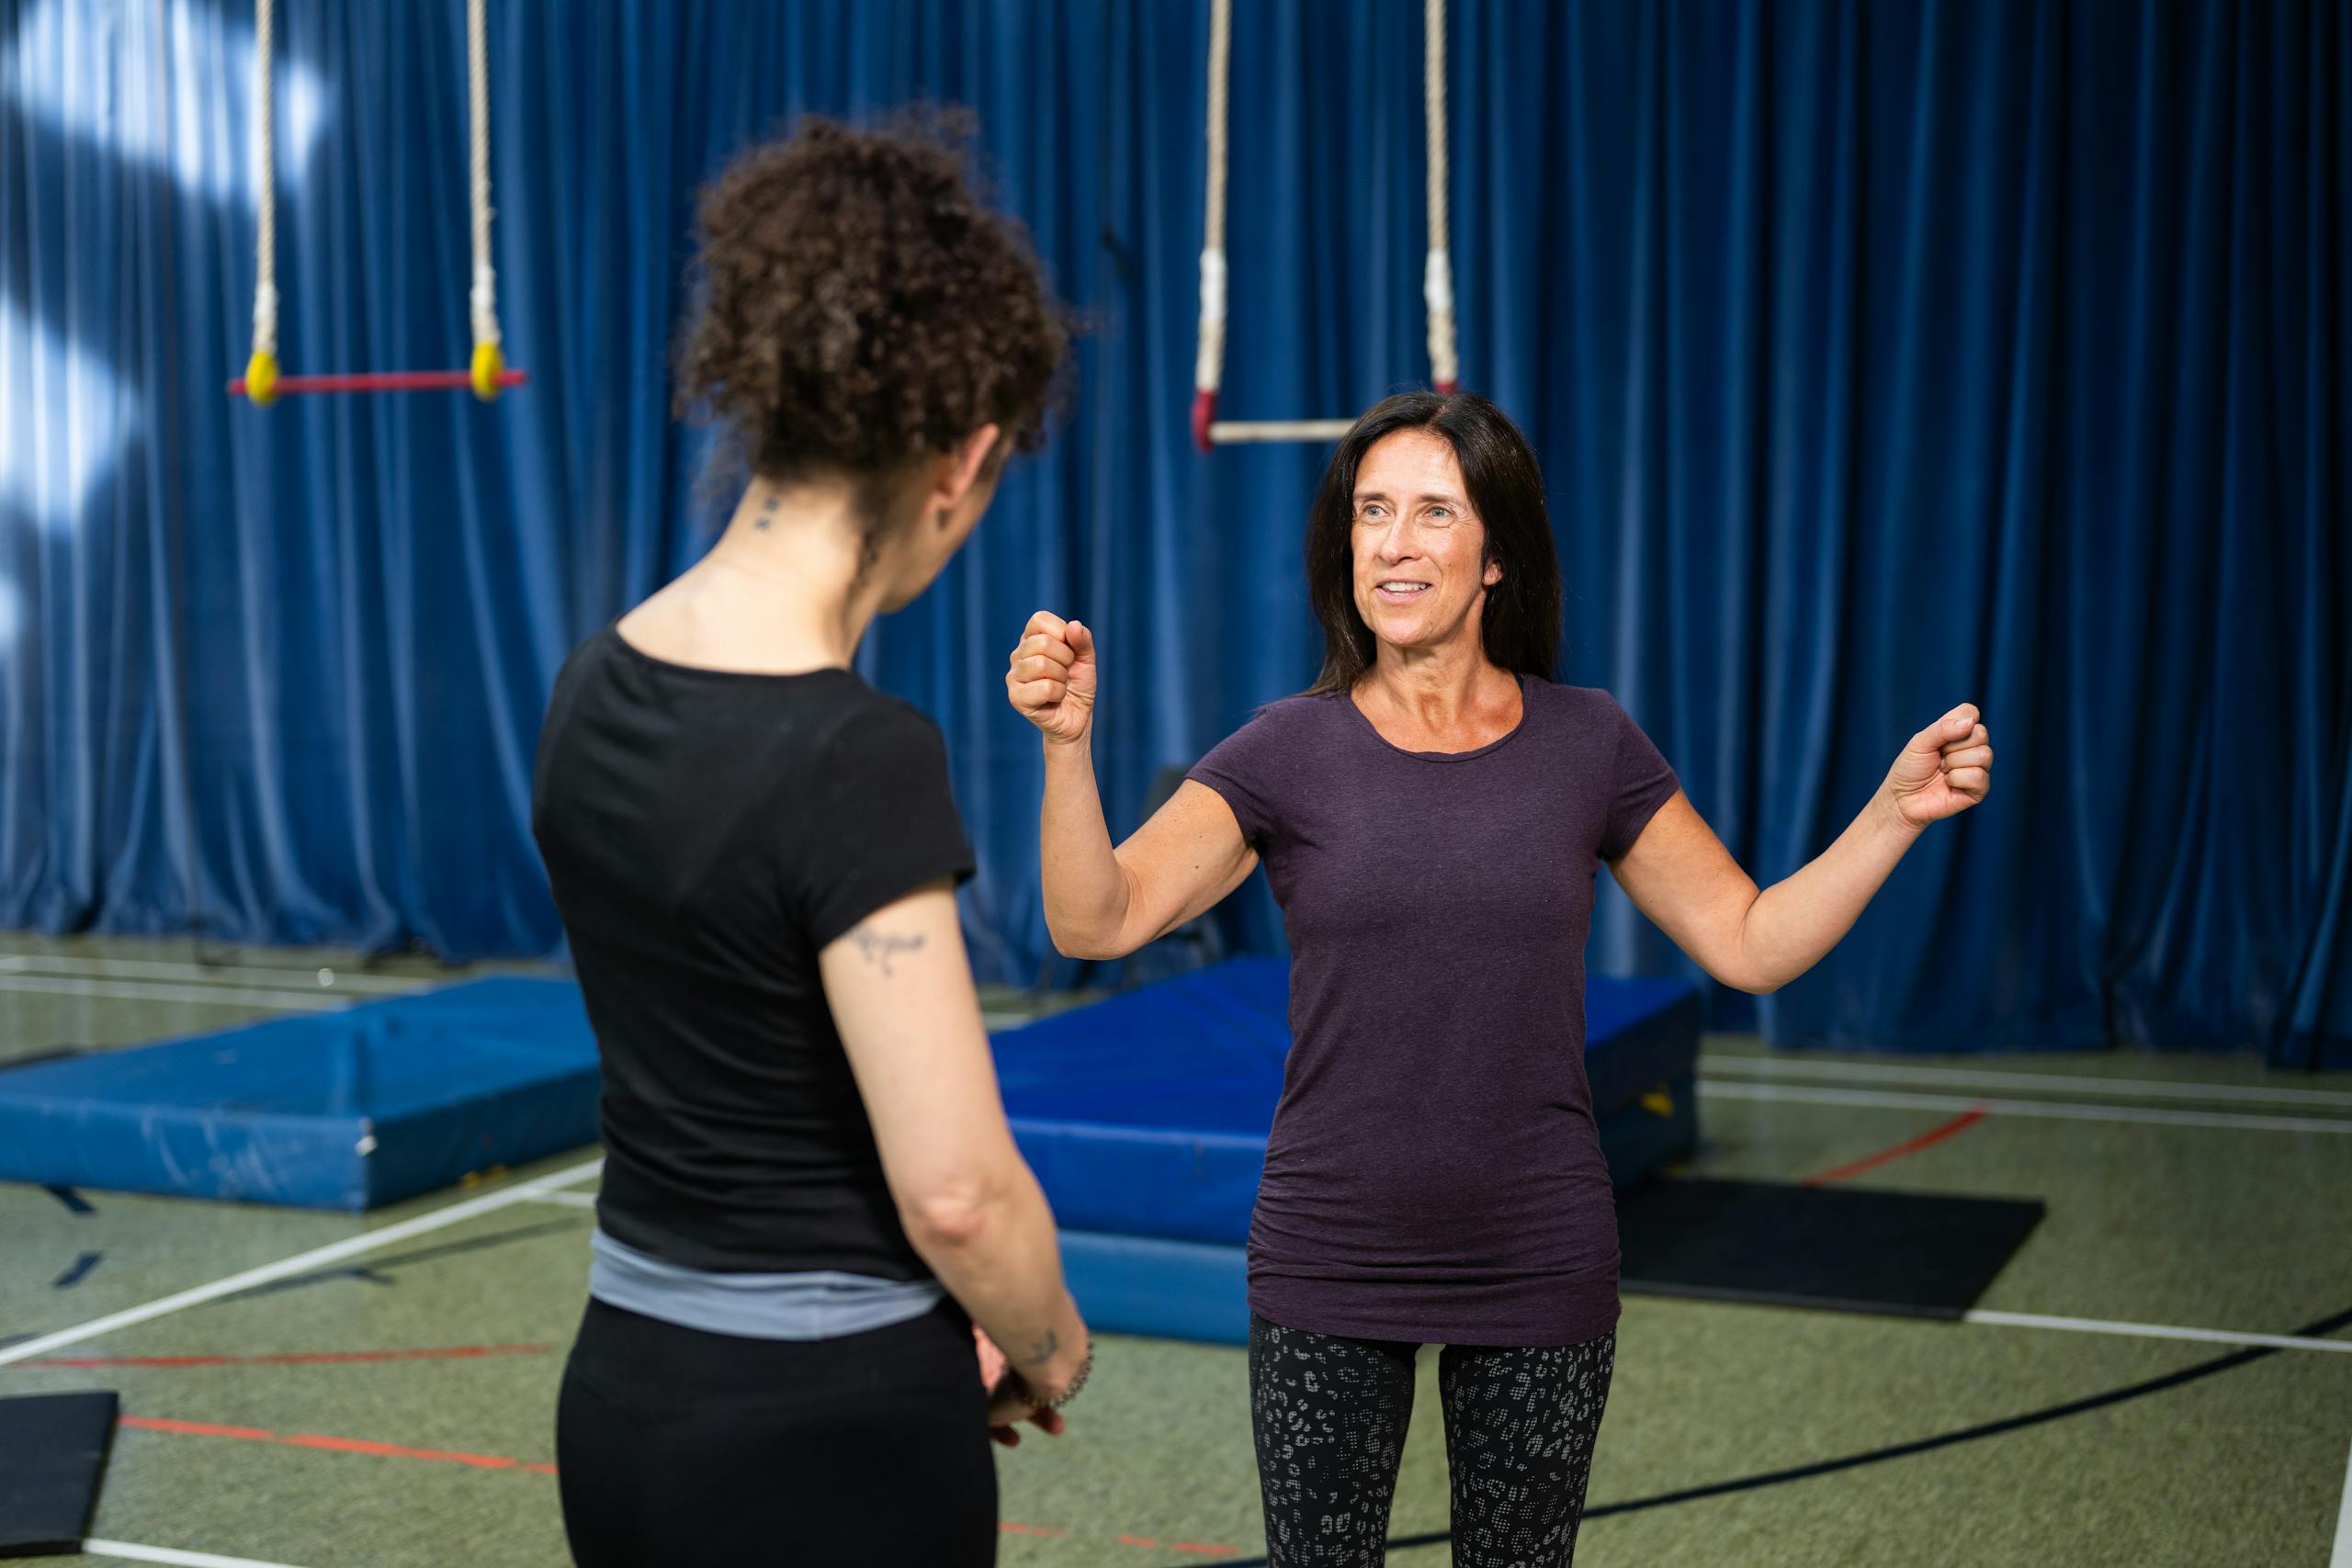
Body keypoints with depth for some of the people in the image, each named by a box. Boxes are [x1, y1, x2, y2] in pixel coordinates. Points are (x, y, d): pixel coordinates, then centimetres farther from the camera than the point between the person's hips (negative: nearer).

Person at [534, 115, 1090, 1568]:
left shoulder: (599, 691, 0)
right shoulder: (857, 758, -23)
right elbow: (956, 1189, -22)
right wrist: (1051, 1351, -1)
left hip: (621, 1394, 7)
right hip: (831, 1438, -7)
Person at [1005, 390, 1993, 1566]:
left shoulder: (1586, 745, 0)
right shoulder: (1291, 752, -4)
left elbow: (1751, 944, 3)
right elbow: (1096, 921, -15)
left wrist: (1896, 812, -8)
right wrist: (1067, 741, -29)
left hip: (1539, 1263, 1)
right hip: (1329, 1265, -1)